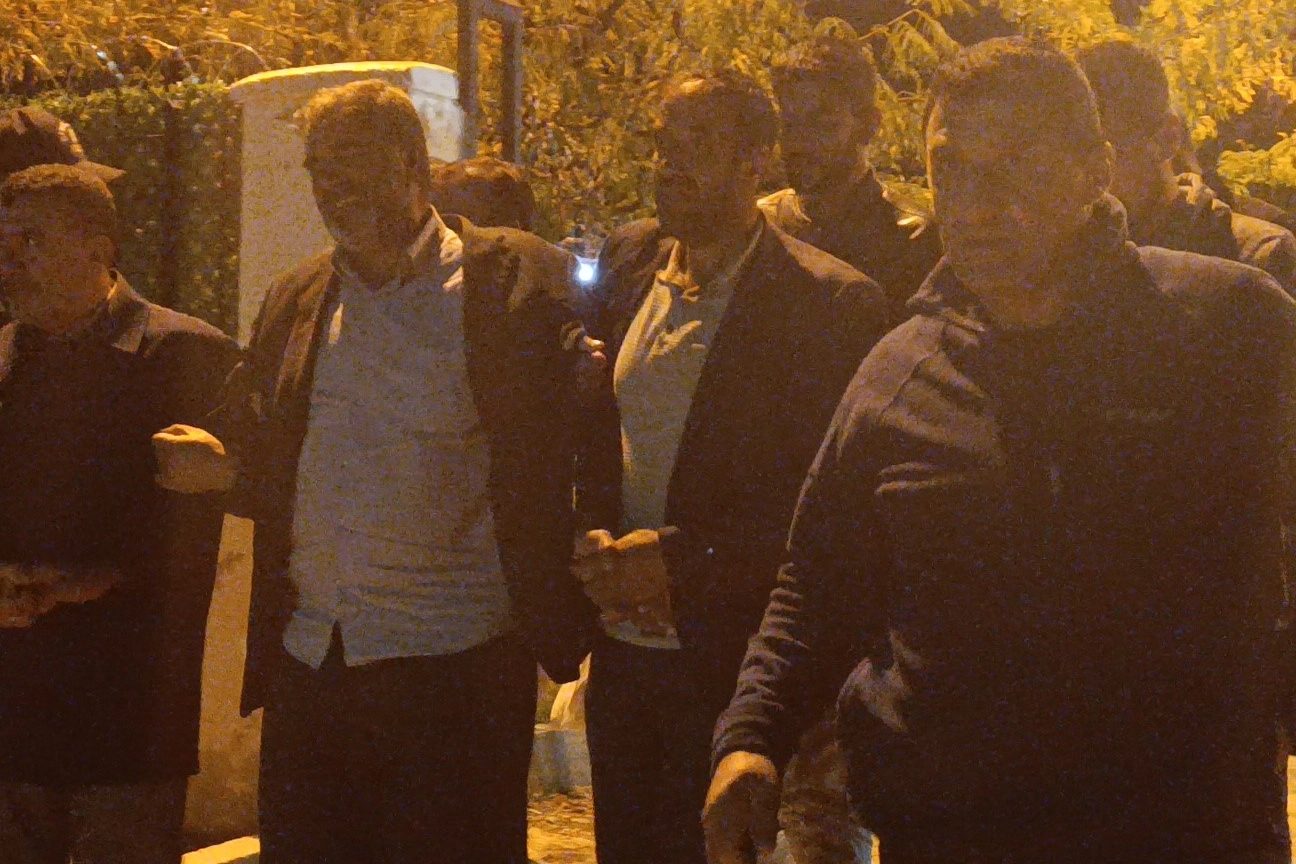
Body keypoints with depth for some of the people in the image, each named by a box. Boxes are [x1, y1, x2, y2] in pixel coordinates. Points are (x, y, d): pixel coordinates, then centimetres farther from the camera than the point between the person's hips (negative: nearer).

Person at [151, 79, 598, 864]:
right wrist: (226, 468, 0)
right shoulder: (297, 299, 15)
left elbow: (572, 441, -5)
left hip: (454, 670, -5)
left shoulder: (512, 282, -2)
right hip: (307, 664, 5)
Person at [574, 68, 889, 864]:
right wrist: (595, 541, -2)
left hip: (728, 662, -6)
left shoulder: (830, 303, -12)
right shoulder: (629, 263, 8)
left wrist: (680, 559, -18)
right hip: (621, 650, 6)